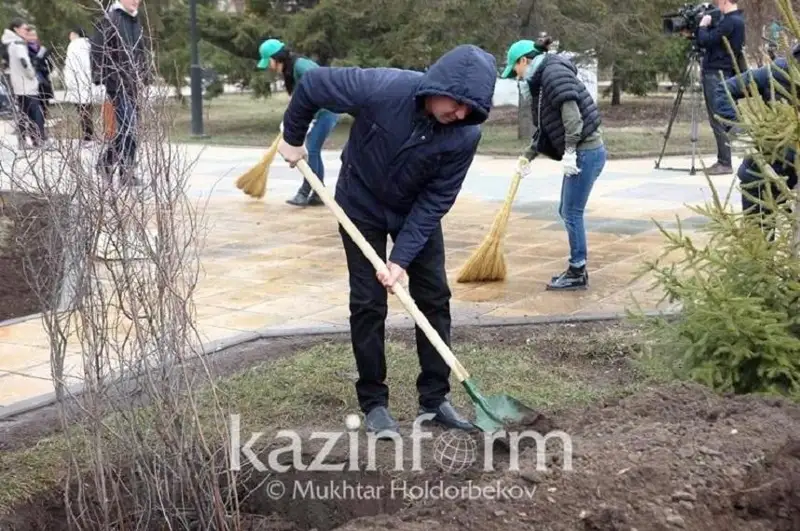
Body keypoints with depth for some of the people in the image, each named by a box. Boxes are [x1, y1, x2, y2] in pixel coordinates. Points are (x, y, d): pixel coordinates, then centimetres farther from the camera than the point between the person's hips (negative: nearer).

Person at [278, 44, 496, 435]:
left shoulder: (466, 134, -26)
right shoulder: (382, 88, -34)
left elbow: (436, 200, -21)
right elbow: (312, 84, -19)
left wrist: (403, 257, -25)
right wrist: (293, 138, -6)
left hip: (418, 211, 3)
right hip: (362, 205, -2)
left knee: (434, 297, 2)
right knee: (368, 304, -2)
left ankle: (435, 398, 15)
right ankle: (373, 402, 11)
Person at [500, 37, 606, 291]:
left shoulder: (554, 72, -11)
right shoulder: (540, 81, 19)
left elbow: (571, 113, -21)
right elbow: (544, 128, 25)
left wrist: (569, 151, -23)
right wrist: (528, 156, 26)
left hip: (586, 151, -10)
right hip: (580, 153, 10)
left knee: (572, 213, -4)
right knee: (567, 212, 14)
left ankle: (578, 274, 4)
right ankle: (577, 269, 22)